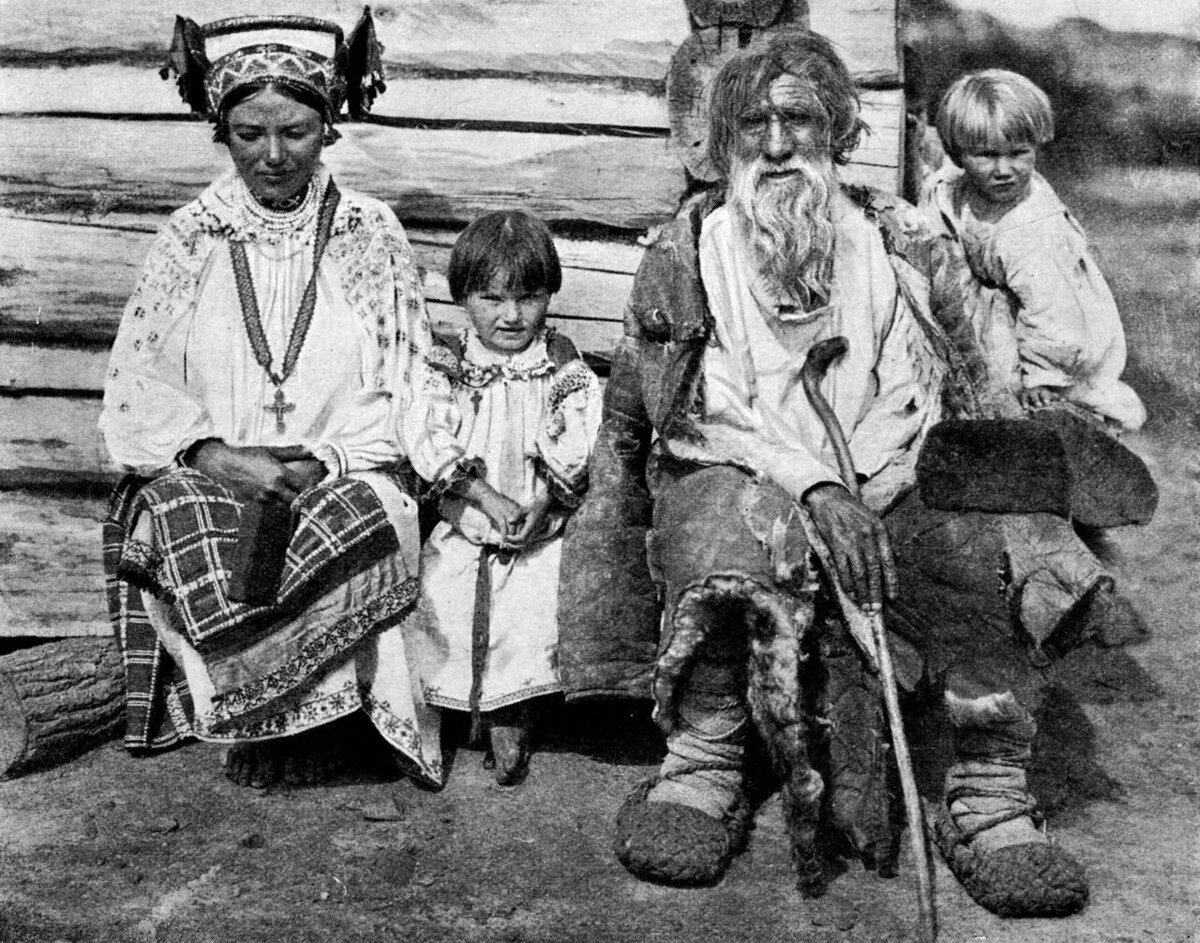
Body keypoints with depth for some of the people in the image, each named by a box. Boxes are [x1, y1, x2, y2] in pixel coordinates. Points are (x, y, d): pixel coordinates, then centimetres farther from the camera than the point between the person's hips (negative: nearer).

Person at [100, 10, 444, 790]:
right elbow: (136, 384, 2)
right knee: (189, 545, -29)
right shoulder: (191, 237, 7)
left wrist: (325, 459, -15)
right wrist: (217, 455, -15)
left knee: (371, 530, -30)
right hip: (207, 474, 1)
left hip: (342, 478, 0)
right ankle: (253, 723, -6)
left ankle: (317, 726, -9)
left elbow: (406, 390, 1)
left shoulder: (371, 234, 5)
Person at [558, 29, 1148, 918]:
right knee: (728, 528, -35)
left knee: (985, 543, -26)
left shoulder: (907, 243, 11)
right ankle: (703, 772, -19)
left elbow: (975, 402, 13)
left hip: (892, 486, 2)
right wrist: (812, 484, -18)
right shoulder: (683, 254, 6)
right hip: (734, 479, -1)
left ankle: (990, 801, -15)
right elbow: (675, 414, -4)